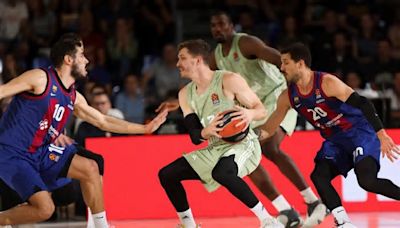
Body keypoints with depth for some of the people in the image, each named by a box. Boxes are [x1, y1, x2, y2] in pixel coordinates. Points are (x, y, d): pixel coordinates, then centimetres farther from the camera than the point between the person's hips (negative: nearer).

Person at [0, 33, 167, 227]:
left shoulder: (73, 98, 11)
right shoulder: (40, 78, -12)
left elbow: (103, 122, 21)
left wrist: (145, 128, 23)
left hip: (40, 152, 8)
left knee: (90, 168, 2)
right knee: (44, 208, -23)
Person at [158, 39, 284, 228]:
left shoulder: (228, 81, -12)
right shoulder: (186, 94, 6)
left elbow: (261, 110, -10)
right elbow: (195, 137, 1)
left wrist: (250, 114, -35)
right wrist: (206, 132, -24)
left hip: (243, 143, -8)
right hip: (215, 149, 8)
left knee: (221, 173, -39)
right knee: (166, 175, 0)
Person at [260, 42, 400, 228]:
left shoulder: (327, 83, -20)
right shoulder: (288, 97, 0)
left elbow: (362, 104, -22)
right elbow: (267, 130, 7)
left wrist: (381, 134, -30)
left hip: (360, 131, -7)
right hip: (335, 141, 7)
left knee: (367, 180, -27)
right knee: (319, 176, -13)